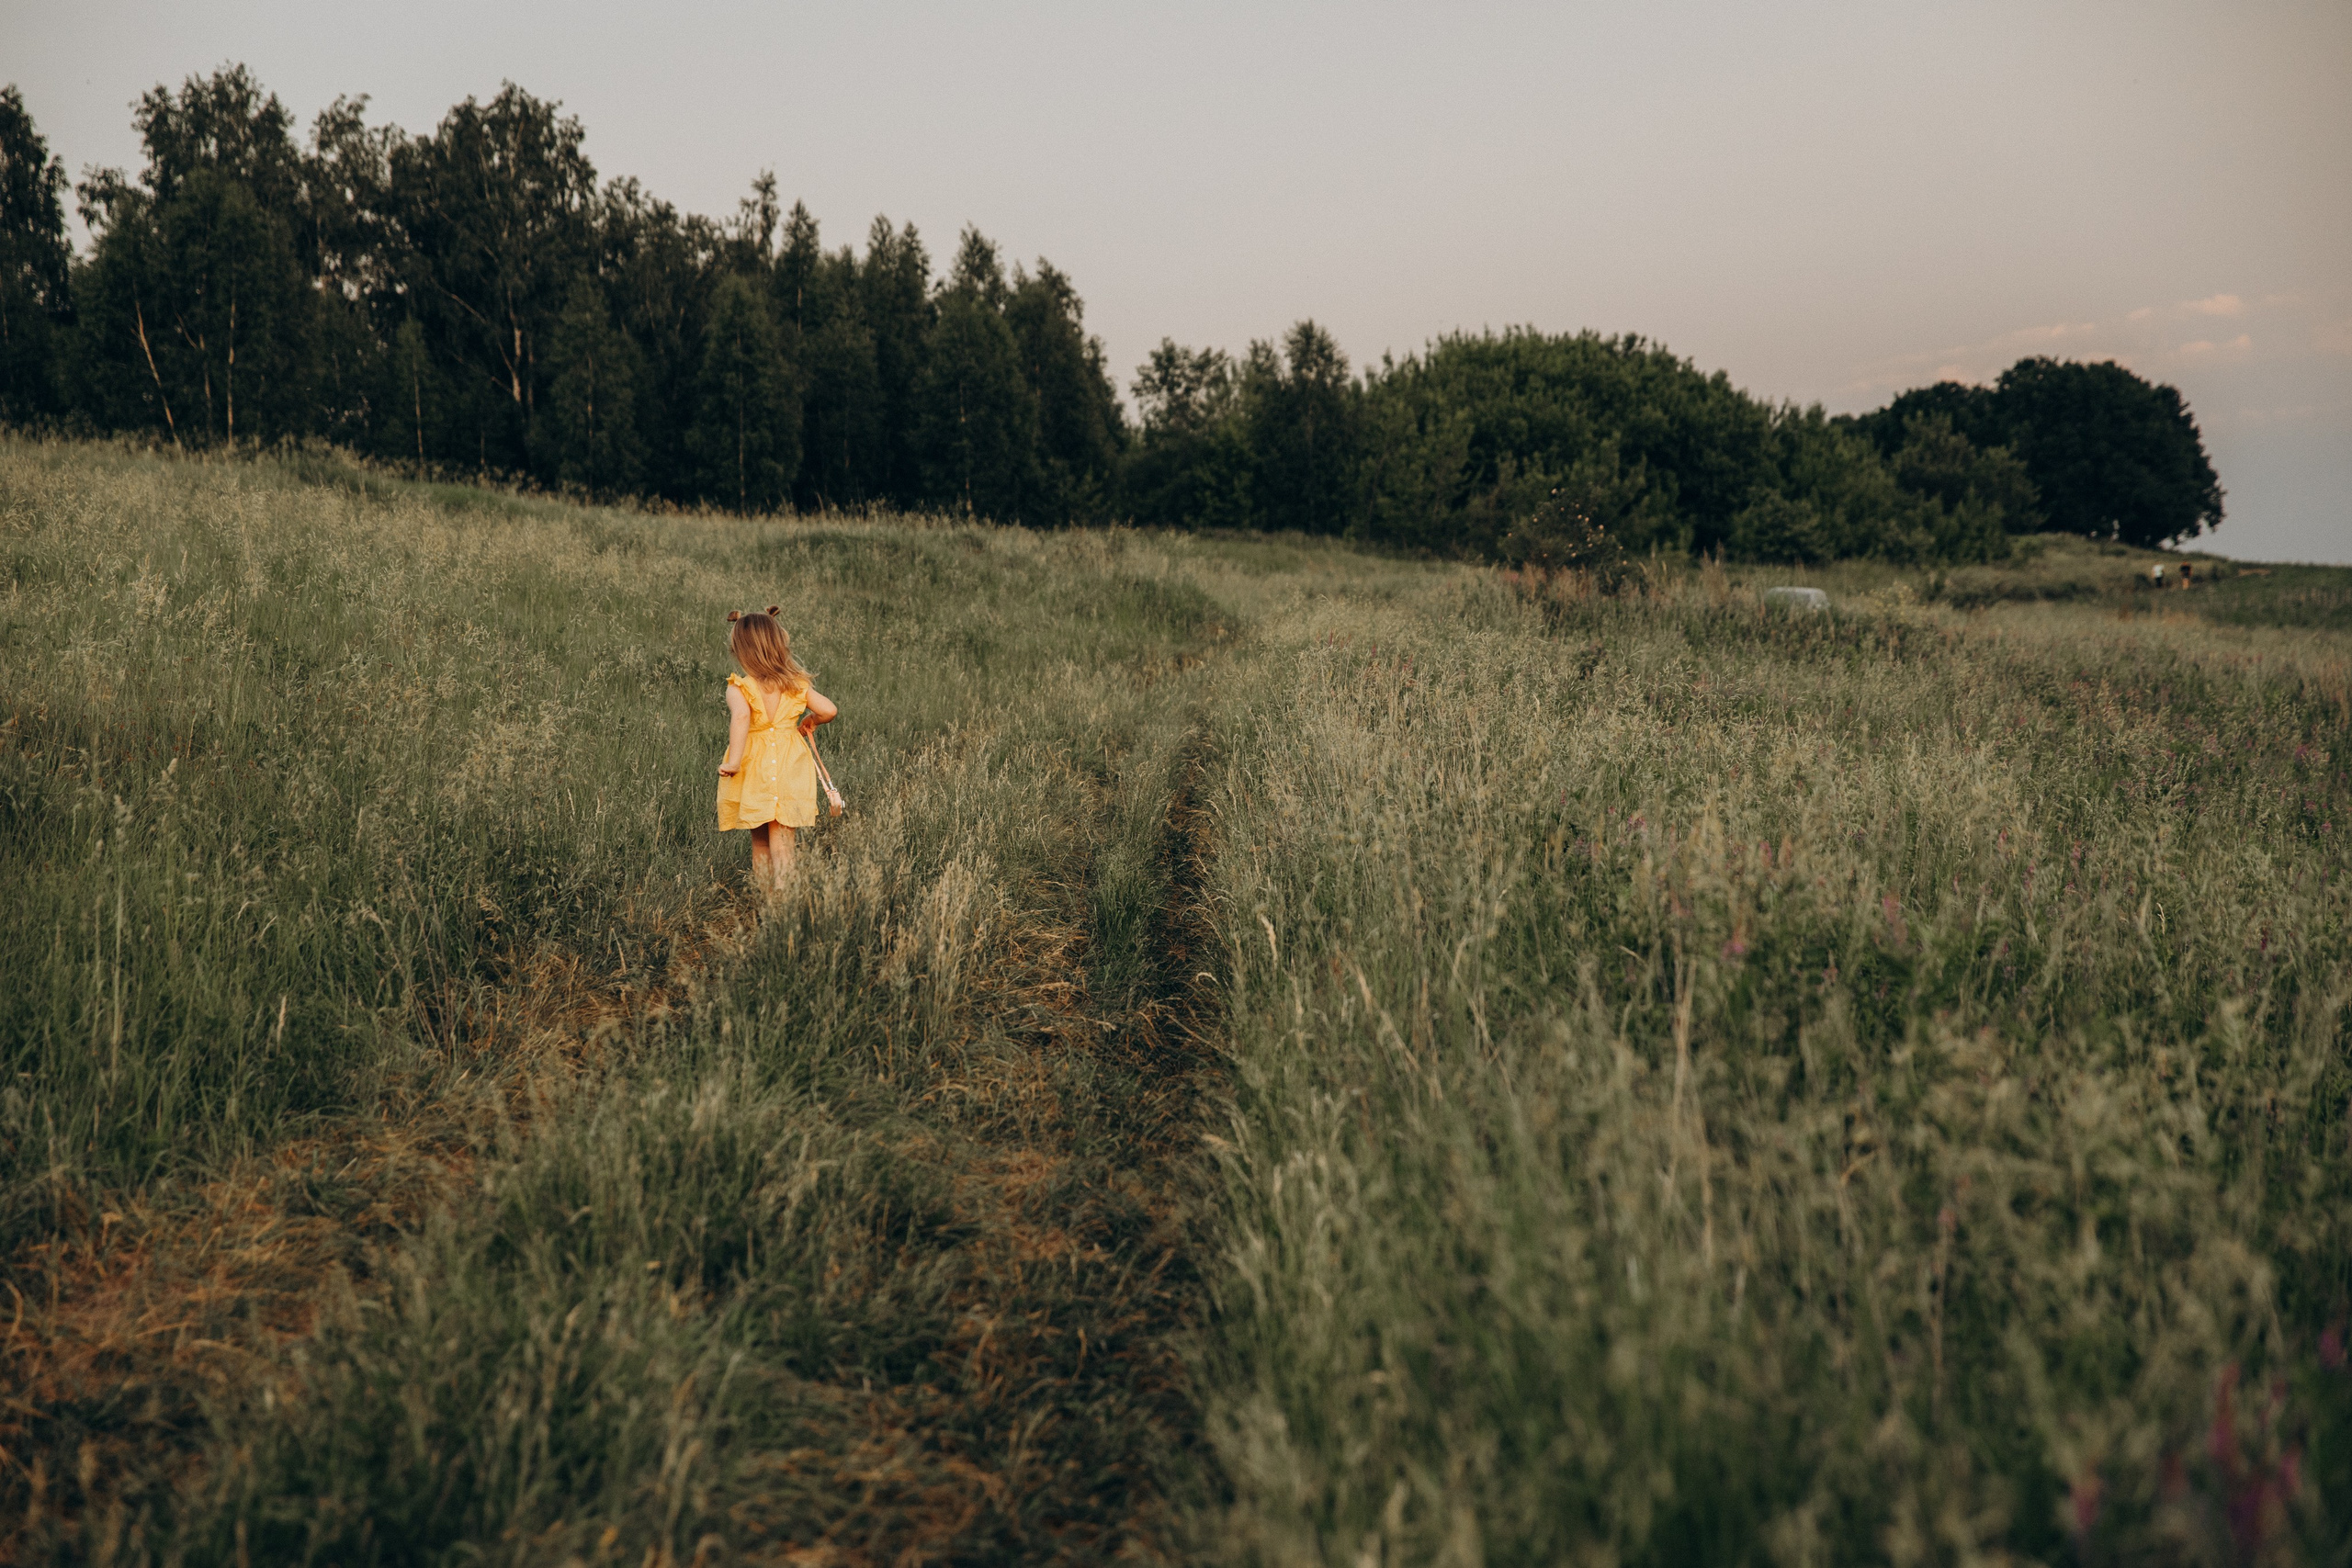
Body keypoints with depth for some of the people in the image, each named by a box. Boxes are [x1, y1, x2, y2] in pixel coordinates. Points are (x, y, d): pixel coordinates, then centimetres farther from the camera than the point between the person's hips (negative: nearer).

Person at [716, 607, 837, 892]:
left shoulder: (738, 688, -11)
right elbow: (829, 710, -3)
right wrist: (809, 721, 18)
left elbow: (741, 718, -28)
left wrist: (733, 761, -28)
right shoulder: (797, 685, 0)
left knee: (760, 840, 15)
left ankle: (763, 890, 21)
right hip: (790, 768, 1)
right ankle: (782, 888, -9)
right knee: (781, 838, 2)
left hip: (754, 770, -1)